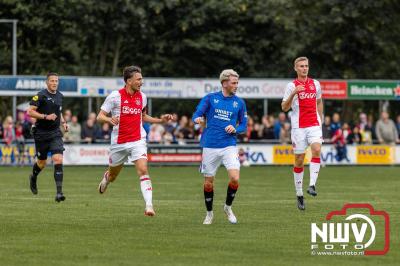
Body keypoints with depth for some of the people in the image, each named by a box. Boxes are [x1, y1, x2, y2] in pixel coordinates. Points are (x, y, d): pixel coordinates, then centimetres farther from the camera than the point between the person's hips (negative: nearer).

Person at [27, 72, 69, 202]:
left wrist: (63, 122, 11)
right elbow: (30, 112, -15)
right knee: (42, 163, 10)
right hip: (41, 134, -4)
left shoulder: (59, 96, 9)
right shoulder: (41, 95, -11)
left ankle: (59, 193, -17)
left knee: (58, 161, -14)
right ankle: (33, 177, 46)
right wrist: (46, 117, -23)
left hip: (55, 133, 4)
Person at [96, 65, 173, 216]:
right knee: (112, 175, 16)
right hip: (119, 143, -1)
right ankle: (105, 178, 54)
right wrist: (109, 119, -29)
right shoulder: (115, 96, -9)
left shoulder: (142, 97, 5)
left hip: (137, 140, 1)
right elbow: (100, 117, -7)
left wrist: (160, 120, 11)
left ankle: (149, 206, -26)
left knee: (143, 170, -20)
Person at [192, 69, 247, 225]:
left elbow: (244, 126, 12)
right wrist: (198, 119, -24)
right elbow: (196, 115, 0)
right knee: (208, 183, 4)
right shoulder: (210, 98, 3)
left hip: (229, 146, 0)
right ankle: (209, 213, 25)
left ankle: (228, 207, 9)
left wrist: (235, 129, -9)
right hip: (210, 146, 0)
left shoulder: (239, 103, 7)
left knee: (235, 178, -17)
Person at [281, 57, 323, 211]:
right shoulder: (292, 86, -1)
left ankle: (312, 185, -26)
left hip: (314, 124, 2)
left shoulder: (315, 84, 10)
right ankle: (299, 195, 9)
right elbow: (284, 108, -6)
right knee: (299, 160, 1)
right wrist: (294, 93, -19)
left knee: (316, 150, -23)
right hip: (298, 127, -2)